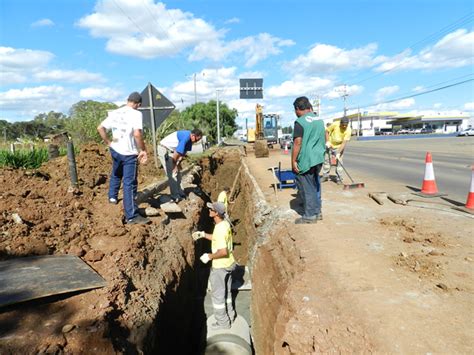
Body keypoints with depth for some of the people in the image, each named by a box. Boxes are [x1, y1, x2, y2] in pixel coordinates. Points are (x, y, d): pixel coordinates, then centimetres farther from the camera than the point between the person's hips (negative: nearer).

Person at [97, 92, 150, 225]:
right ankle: (132, 216, 2)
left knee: (116, 174, 31)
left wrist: (108, 142, 12)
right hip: (130, 153, -6)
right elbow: (137, 134, -26)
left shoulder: (114, 113, 6)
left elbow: (100, 128, 7)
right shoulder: (136, 114, -14)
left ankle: (112, 196, 49)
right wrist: (143, 150, -16)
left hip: (115, 150, 7)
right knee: (130, 184, -3)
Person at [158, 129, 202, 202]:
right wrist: (175, 165, -14)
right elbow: (177, 153, -27)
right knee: (172, 173, -12)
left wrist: (178, 163, -1)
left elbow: (184, 152, 6)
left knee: (178, 171, 9)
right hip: (164, 149, -9)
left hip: (171, 150, 10)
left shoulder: (190, 139, -1)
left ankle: (180, 193, 17)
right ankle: (175, 197, -8)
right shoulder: (185, 137, -30)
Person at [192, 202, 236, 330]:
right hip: (229, 263, 9)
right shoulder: (225, 223, -1)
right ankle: (230, 315, 43)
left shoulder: (219, 229, -30)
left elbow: (223, 251, -33)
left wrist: (209, 256, -19)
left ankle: (223, 322, 27)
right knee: (226, 291, 26)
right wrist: (203, 234, 11)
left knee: (217, 294, 11)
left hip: (220, 267, -9)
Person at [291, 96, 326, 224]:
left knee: (307, 188, 1)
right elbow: (324, 139, 18)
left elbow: (298, 142, -20)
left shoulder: (300, 122, -14)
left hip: (305, 160, -8)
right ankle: (317, 211, 27)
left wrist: (293, 161, -15)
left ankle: (310, 215, 9)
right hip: (318, 159, 8)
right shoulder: (319, 120, 11)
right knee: (315, 185, 17)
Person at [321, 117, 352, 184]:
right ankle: (325, 176, 21)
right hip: (330, 145, 1)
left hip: (339, 147, -1)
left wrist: (339, 153, -31)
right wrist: (327, 141, -16)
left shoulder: (348, 130, -22)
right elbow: (327, 131, -7)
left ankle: (339, 178, 4)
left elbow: (344, 142, -25)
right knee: (326, 160, 6)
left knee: (339, 162, -5)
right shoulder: (335, 124, -22)